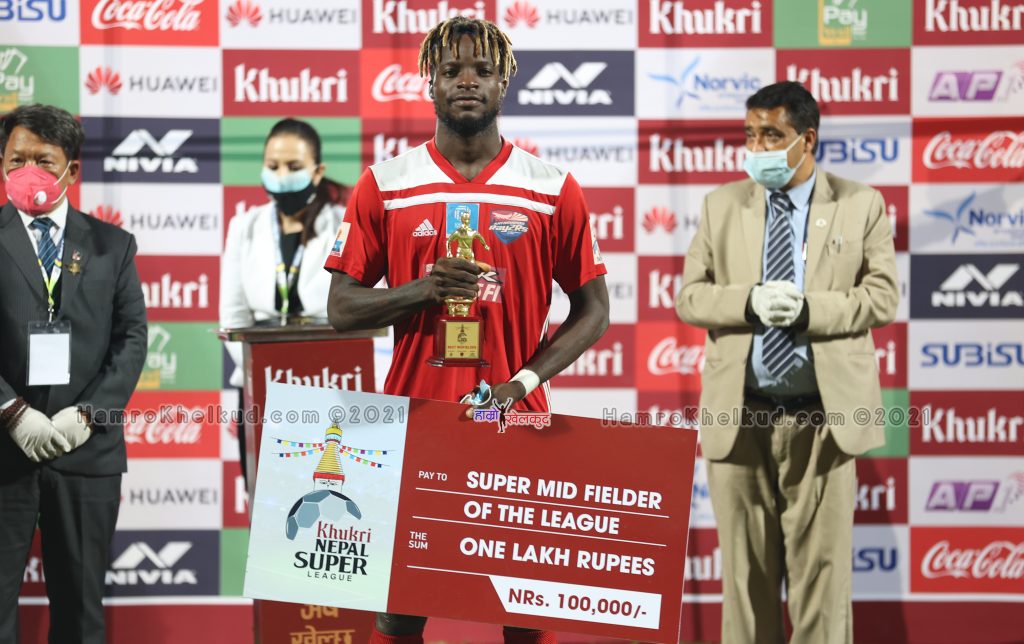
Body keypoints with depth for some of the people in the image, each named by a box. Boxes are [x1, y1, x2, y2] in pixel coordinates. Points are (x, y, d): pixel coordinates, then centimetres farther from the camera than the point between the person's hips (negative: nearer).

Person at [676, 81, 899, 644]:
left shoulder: (860, 205, 4)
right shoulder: (722, 205, 9)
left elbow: (882, 297, -1)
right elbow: (689, 297, 5)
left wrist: (808, 309, -16)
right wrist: (749, 302, -15)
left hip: (822, 415, -2)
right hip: (739, 416, 2)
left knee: (821, 568, 2)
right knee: (746, 569, 7)